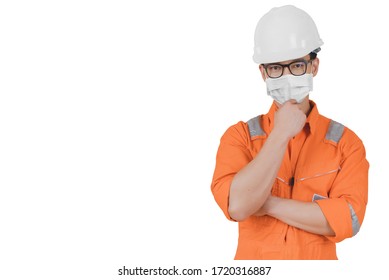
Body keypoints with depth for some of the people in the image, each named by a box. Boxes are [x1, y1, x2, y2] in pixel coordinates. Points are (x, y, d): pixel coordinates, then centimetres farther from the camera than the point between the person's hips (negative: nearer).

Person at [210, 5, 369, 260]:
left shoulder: (346, 142, -6)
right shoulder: (239, 136, -5)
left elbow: (348, 219, -18)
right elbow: (237, 206, -20)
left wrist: (268, 204, -17)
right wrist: (280, 134, -20)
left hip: (318, 262, 0)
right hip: (253, 254, 0)